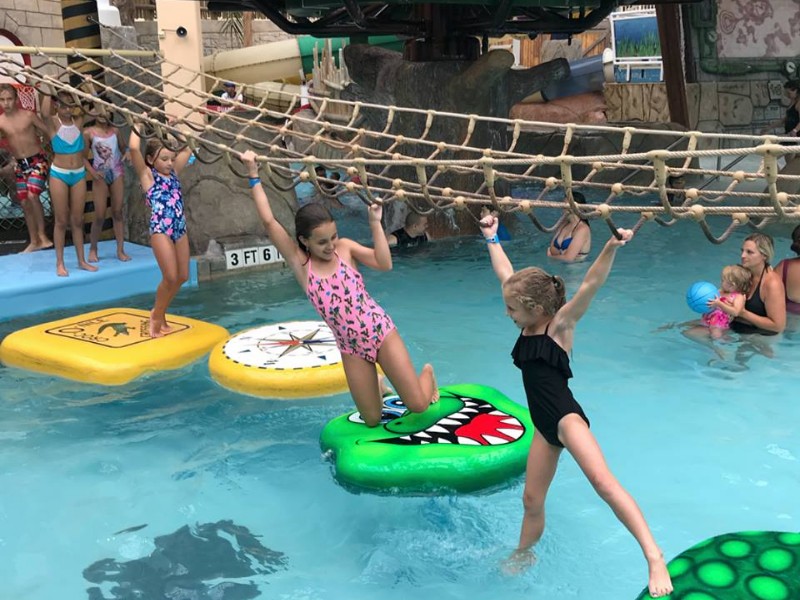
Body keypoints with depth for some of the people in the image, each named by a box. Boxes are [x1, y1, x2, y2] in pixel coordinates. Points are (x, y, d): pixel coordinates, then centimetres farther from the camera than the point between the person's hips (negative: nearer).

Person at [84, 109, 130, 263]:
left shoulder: (115, 131, 3)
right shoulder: (88, 133, -4)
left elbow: (122, 149, 12)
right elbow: (83, 157, -3)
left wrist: (127, 155, -10)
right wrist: (92, 172, -16)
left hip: (117, 172, 2)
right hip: (100, 175, -2)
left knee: (117, 212, 3)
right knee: (100, 215, -2)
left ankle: (120, 250, 5)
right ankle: (93, 249, 17)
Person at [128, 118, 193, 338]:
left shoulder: (173, 172, 12)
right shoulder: (147, 175, -3)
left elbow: (188, 148, 21)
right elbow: (134, 148, -18)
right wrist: (137, 126, -5)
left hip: (179, 228, 7)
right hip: (160, 230, -6)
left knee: (182, 276, 7)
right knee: (170, 277, -11)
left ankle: (159, 313, 24)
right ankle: (156, 315, 12)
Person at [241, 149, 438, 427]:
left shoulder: (345, 247, -3)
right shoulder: (300, 263, -5)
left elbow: (384, 264, -17)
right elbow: (269, 221, -11)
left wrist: (375, 223, -19)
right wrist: (254, 176, -9)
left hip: (381, 332, -1)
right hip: (351, 349, 1)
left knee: (418, 405, -1)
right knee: (372, 420, 10)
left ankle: (427, 373, 33)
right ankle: (377, 387, 42)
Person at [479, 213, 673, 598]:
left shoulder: (560, 325, -8)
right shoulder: (527, 325, 9)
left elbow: (590, 285, -23)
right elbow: (506, 275, 18)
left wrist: (611, 248, -37)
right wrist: (491, 239, 24)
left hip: (565, 416, -7)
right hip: (544, 425, 7)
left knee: (601, 480, -27)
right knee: (532, 500, 14)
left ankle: (654, 557, -32)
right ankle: (522, 556, 35)